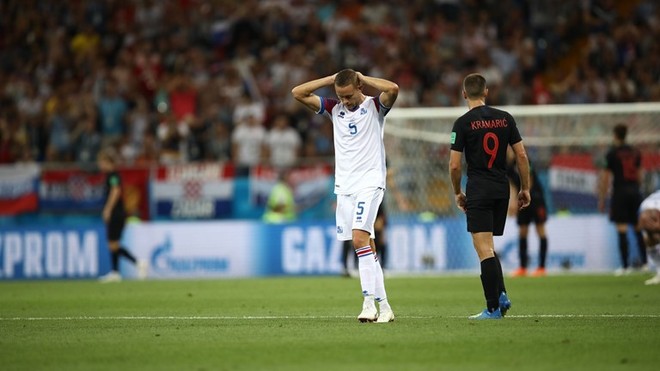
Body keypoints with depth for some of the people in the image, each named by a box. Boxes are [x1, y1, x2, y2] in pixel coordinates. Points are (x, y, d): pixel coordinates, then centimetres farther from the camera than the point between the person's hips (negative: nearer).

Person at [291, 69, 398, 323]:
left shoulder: (374, 106, -2)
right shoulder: (334, 109, 11)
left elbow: (392, 89, -23)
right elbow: (298, 93, 8)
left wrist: (361, 78, -10)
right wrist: (331, 80, 2)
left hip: (370, 183, -5)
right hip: (344, 185, 5)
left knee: (359, 238, -21)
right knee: (365, 245, 5)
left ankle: (369, 301, -22)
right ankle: (382, 305, 8)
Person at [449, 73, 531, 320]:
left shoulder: (463, 123, -6)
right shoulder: (505, 118, 6)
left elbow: (455, 165, -7)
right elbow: (521, 155, 5)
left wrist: (457, 192, 8)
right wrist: (525, 188, 13)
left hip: (478, 191, -5)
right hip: (502, 189, 5)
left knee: (485, 250, -5)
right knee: (488, 248, 19)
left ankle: (493, 308, -9)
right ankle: (501, 294, 4)